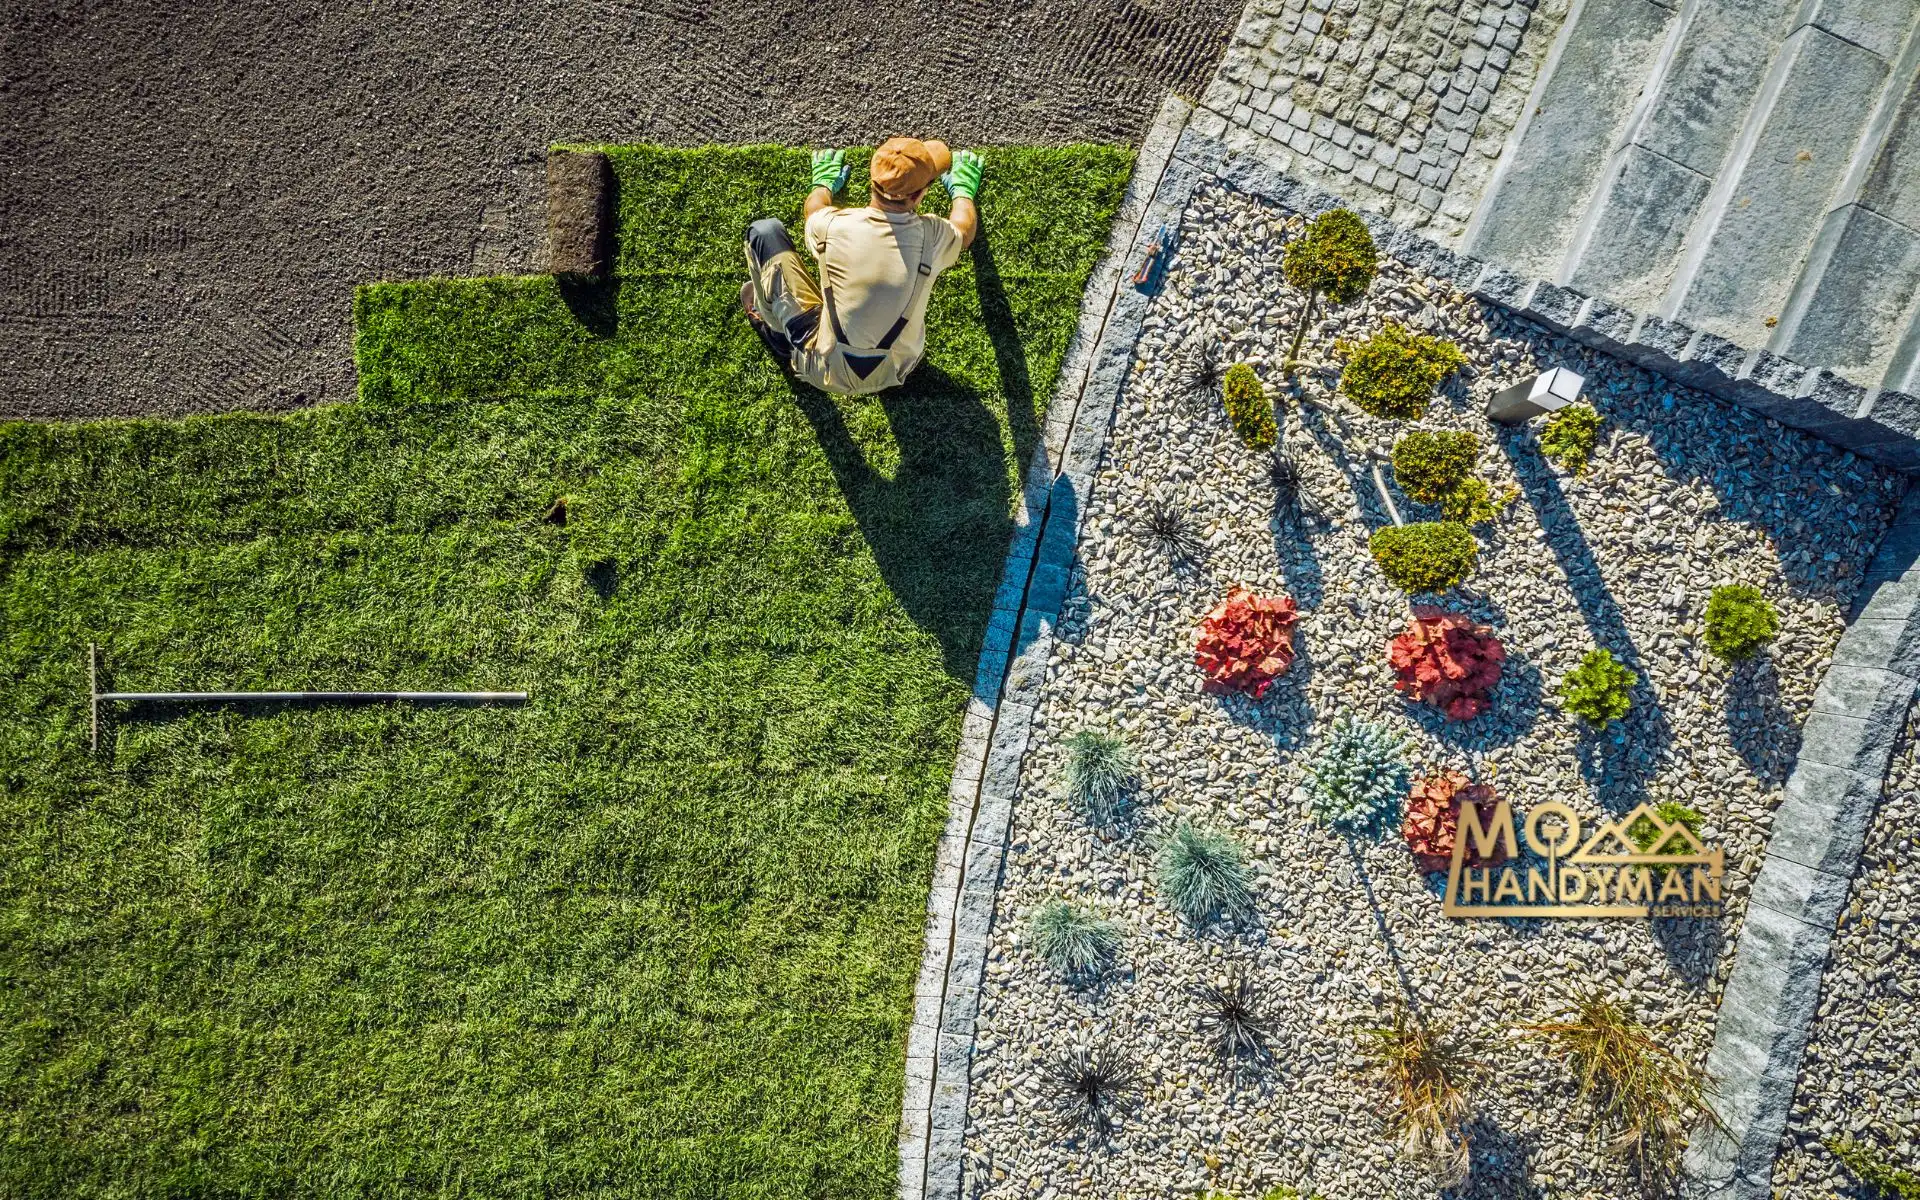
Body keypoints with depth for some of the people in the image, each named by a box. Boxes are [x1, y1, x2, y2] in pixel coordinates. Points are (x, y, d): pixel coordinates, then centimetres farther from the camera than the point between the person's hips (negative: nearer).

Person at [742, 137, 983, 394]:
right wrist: (963, 190, 30)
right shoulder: (932, 236, -20)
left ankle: (776, 331, 27)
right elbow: (965, 230, 9)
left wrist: (824, 182, 31)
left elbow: (814, 207, 8)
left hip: (825, 373, -2)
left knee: (765, 231, 6)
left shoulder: (832, 227, -21)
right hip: (894, 374, 2)